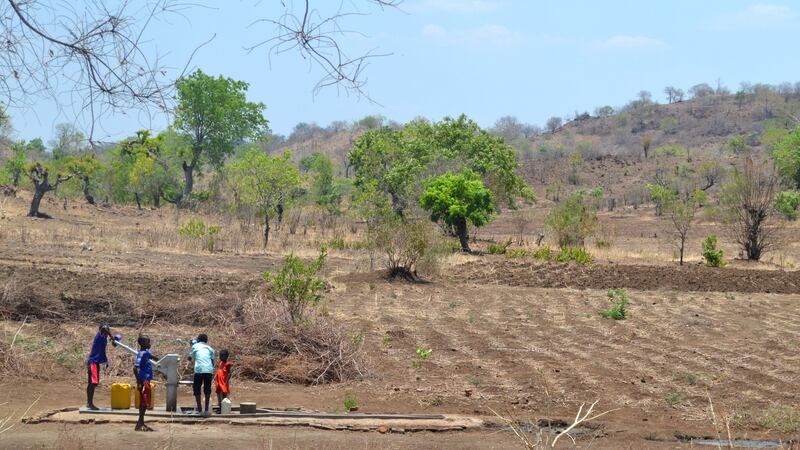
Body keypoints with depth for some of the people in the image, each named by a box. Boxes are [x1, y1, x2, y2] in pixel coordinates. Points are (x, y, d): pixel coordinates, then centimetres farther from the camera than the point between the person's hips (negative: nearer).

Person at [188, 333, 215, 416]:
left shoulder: (195, 346, 14)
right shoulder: (210, 348, 19)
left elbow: (190, 358, 23)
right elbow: (212, 361, 17)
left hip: (199, 370, -2)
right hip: (209, 371, 2)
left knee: (197, 390, 9)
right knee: (207, 390, 11)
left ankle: (199, 409, 5)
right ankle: (206, 410, 9)